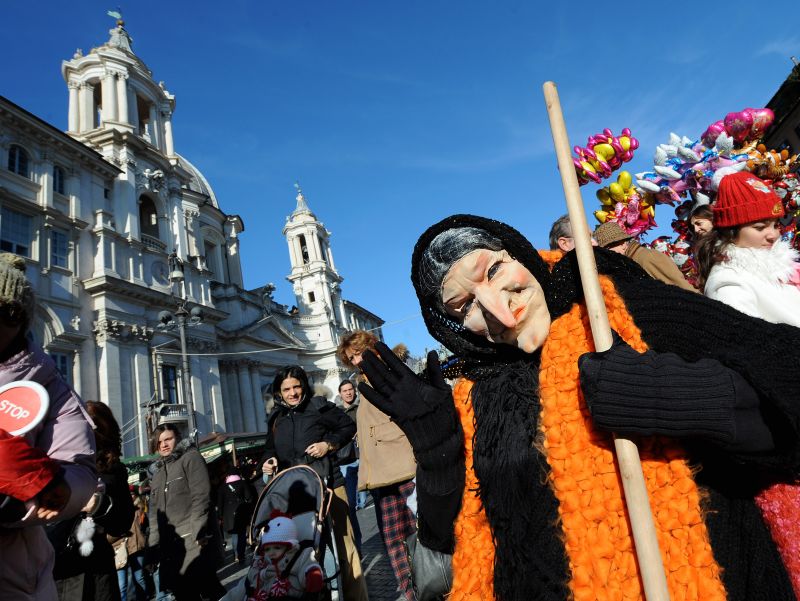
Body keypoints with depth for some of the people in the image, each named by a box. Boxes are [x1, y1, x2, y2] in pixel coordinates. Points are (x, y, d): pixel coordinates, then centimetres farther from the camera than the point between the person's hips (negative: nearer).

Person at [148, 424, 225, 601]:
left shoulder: (191, 457, 1)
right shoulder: (157, 470, 20)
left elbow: (201, 496, -9)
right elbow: (154, 509, 20)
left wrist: (197, 533, -17)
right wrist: (154, 541, 10)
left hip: (191, 539, -6)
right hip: (168, 544, 6)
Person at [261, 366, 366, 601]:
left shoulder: (319, 407, -4)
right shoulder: (276, 418, 11)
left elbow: (348, 427, 2)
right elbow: (270, 449, 23)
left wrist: (328, 444, -10)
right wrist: (269, 461, 2)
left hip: (326, 485, -4)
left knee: (342, 545, -1)